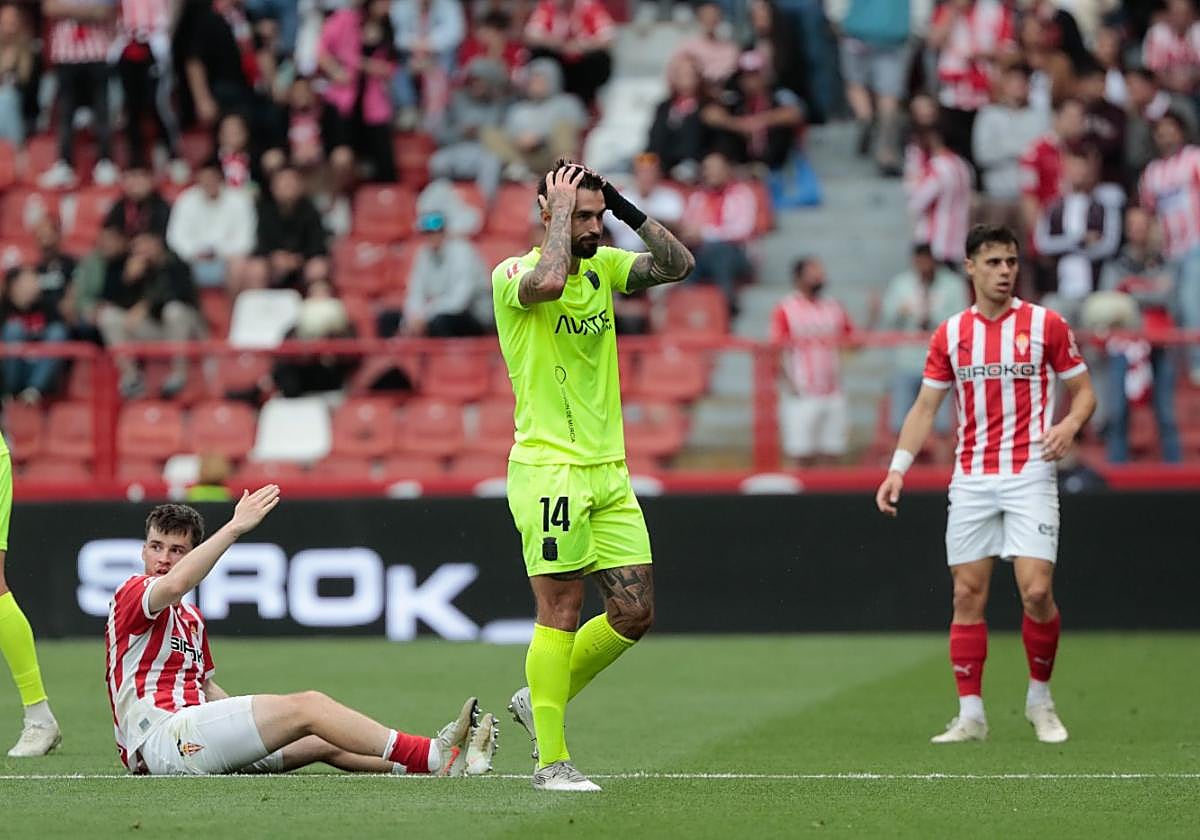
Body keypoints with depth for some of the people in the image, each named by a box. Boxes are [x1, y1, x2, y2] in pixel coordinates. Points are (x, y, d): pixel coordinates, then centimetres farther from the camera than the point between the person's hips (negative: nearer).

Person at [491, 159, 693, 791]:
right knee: (561, 613, -6)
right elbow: (548, 281, -32)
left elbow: (678, 265, 5)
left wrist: (629, 212, -4)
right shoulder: (512, 275, -9)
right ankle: (551, 761, 0)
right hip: (548, 470, -7)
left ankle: (539, 700, 23)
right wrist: (561, 210, -19)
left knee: (635, 611, 4)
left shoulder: (602, 266, 12)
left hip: (609, 471, 7)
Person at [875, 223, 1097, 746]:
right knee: (967, 594, 0)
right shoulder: (950, 334, 7)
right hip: (971, 481, 3)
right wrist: (898, 469, 0)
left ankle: (1040, 700, 8)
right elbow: (925, 407, 10)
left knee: (1037, 590, -13)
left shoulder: (1046, 325, 0)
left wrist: (1069, 425, -15)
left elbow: (1083, 390, 6)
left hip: (1029, 475, -3)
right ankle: (970, 715, 5)